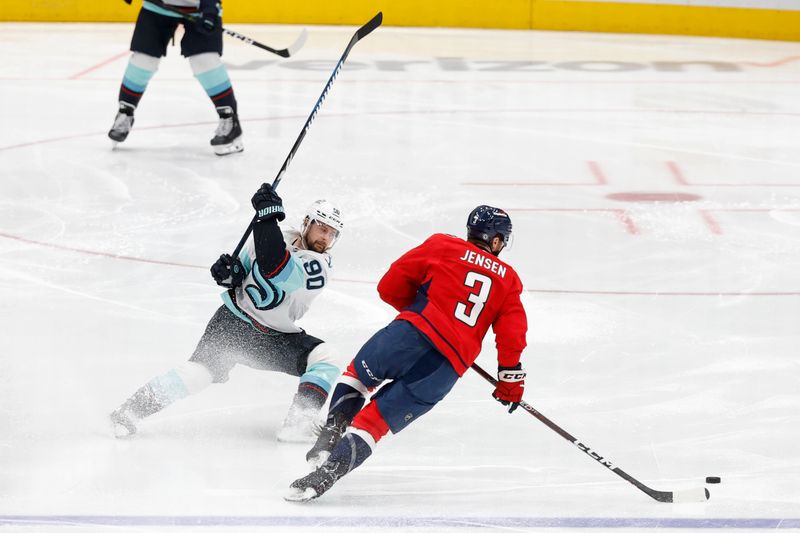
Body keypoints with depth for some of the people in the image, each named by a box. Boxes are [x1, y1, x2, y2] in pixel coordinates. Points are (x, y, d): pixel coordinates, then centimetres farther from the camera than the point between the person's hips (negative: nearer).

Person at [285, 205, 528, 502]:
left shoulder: (442, 246, 13)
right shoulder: (508, 278, 19)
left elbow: (391, 286, 12)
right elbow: (512, 330, 11)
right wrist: (510, 376, 21)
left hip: (413, 333, -2)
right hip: (449, 367, 2)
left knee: (358, 374, 28)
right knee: (376, 419, 5)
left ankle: (329, 439, 10)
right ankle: (327, 473, -12)